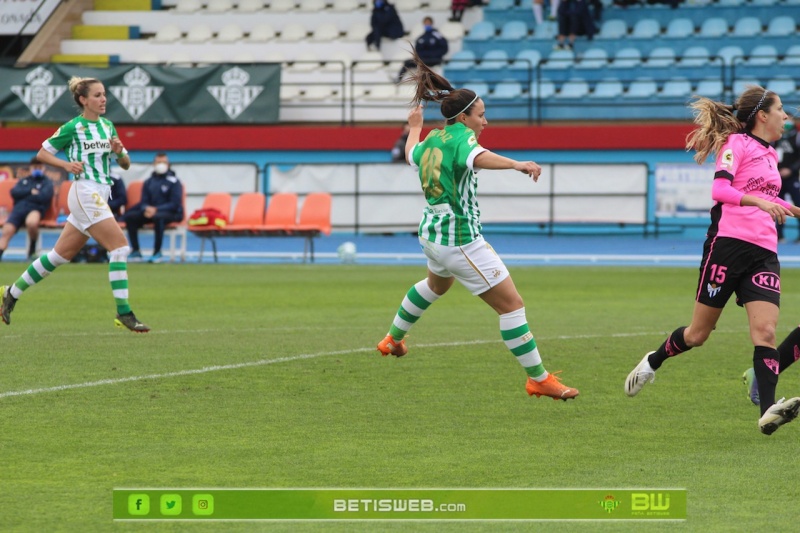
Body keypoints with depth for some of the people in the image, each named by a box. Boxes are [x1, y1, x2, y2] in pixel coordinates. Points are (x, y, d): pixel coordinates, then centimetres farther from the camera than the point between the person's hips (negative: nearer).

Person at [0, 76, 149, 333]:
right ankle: (124, 314, -15)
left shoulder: (107, 126, 14)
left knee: (61, 254, 12)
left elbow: (126, 164, 16)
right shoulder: (73, 128, -6)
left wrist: (119, 151, -5)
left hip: (100, 196, 8)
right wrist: (66, 165, -14)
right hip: (85, 193, -8)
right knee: (120, 247, -15)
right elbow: (42, 154, 1)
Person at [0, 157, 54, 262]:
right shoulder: (23, 181, 28)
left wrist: (24, 194, 4)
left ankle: (32, 250, -14)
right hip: (19, 208, 4)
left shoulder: (47, 182, 16)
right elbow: (14, 192, 10)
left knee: (31, 222, -40)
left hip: (35, 209, -4)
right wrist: (31, 191, -1)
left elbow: (44, 197, -3)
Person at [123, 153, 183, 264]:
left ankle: (157, 252, -31)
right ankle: (135, 251, -14)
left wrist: (156, 209, -21)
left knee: (158, 217, -40)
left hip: (171, 213, -5)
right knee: (129, 216, -17)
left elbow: (175, 204, -9)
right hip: (150, 211, 5)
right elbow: (144, 201, 11)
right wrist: (146, 209, -15)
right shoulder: (148, 182, 14)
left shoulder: (174, 182, -1)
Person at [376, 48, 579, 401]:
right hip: (460, 238, -10)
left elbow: (411, 154, 31)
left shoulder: (432, 139, 7)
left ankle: (392, 339, 56)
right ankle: (538, 379, -6)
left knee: (436, 285, 40)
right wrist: (516, 164, -55)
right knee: (512, 304, -7)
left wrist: (415, 127, 50)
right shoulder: (461, 135, -17)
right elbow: (477, 158, -41)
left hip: (433, 234, 10)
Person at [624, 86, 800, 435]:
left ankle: (768, 412, -25)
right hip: (728, 245, -6)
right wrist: (758, 201, -31)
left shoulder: (770, 154, 20)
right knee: (698, 333, 5)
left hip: (763, 252, 6)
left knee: (765, 331, -14)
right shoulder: (736, 143, -4)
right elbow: (720, 189, -19)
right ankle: (652, 362, 34)